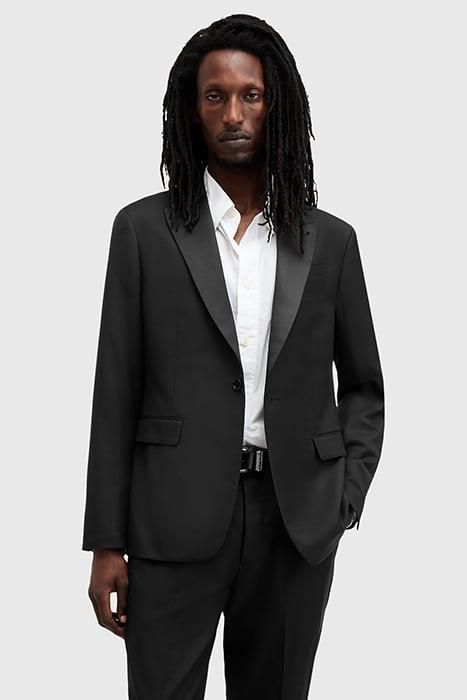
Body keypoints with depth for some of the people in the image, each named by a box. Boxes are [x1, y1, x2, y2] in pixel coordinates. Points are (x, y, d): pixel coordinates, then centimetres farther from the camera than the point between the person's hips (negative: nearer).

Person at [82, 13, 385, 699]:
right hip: (177, 523, -2)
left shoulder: (330, 240, 7)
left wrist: (344, 502, 3)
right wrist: (107, 543, -2)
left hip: (298, 524, 2)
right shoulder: (145, 229, 2)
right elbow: (116, 392, 1)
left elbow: (364, 387, 15)